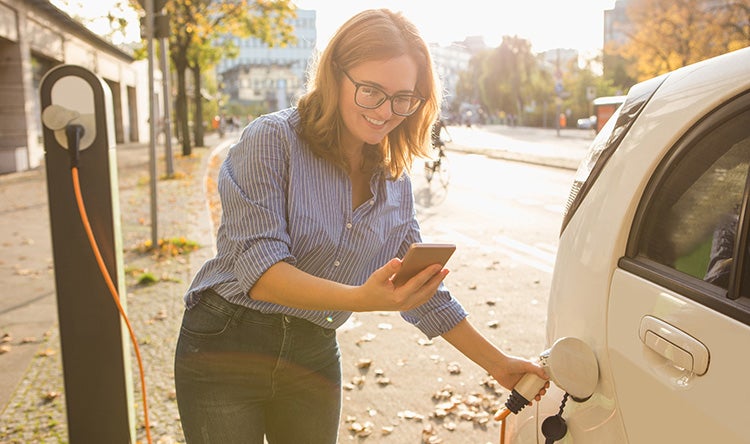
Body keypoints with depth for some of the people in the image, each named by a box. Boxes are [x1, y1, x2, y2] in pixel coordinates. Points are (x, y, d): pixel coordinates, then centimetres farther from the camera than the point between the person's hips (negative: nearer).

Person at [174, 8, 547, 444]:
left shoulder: (395, 181, 3)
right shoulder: (273, 139, -13)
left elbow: (425, 291, 10)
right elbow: (259, 270, -22)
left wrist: (497, 363, 8)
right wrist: (362, 299, -36)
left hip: (314, 358, 4)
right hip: (227, 345, -4)